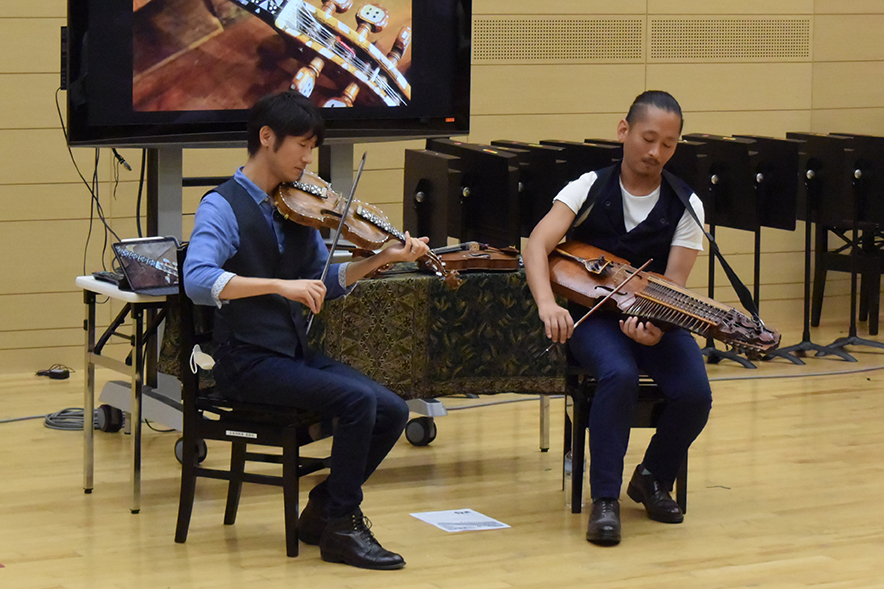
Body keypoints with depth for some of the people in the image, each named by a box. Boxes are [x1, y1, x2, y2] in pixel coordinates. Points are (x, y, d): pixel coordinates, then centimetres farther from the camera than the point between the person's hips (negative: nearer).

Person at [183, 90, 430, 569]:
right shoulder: (224, 207, -12)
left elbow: (324, 283, 16)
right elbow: (197, 281, -29)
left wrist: (382, 259, 1)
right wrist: (280, 284, -36)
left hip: (295, 353, 7)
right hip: (247, 362, -7)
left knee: (392, 412, -8)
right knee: (358, 399, -24)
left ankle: (323, 510, 10)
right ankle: (341, 527, -9)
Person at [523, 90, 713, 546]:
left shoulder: (685, 208, -1)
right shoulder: (589, 190, -5)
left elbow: (673, 284, -8)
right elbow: (538, 245, -18)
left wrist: (655, 326, -31)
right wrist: (547, 303, -38)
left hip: (653, 318, 2)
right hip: (592, 314, -2)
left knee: (694, 393, -23)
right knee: (620, 375, -35)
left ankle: (654, 478, 8)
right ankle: (604, 500, -23)